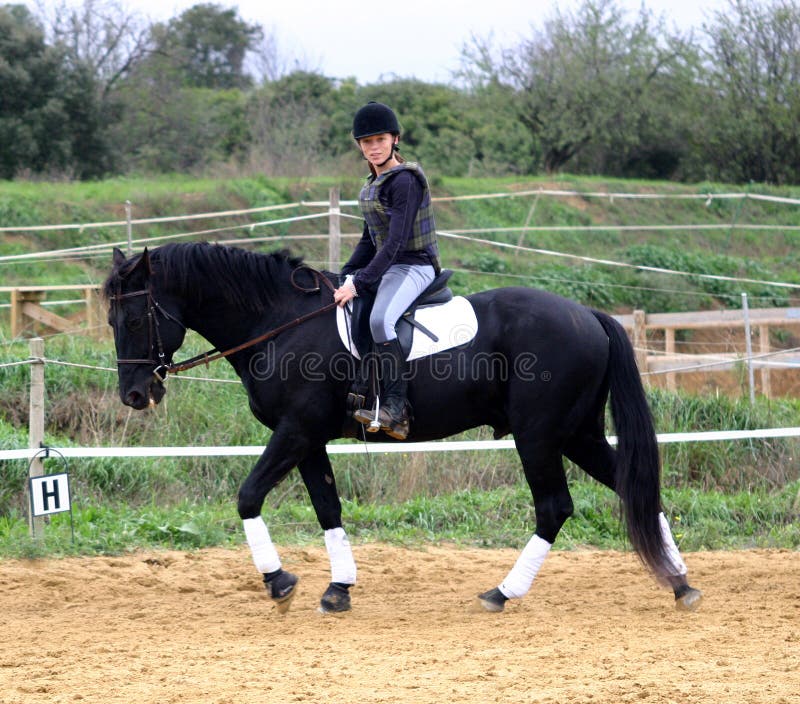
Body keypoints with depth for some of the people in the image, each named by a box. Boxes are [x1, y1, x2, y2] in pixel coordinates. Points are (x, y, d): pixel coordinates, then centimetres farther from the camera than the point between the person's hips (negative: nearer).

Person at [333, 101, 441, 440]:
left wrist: (359, 283, -25)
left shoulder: (405, 180, -16)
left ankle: (396, 410, -37)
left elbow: (396, 241, -23)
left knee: (380, 319, -36)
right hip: (385, 266, 11)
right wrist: (346, 277, 11)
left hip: (414, 266, -10)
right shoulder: (373, 183, 13)